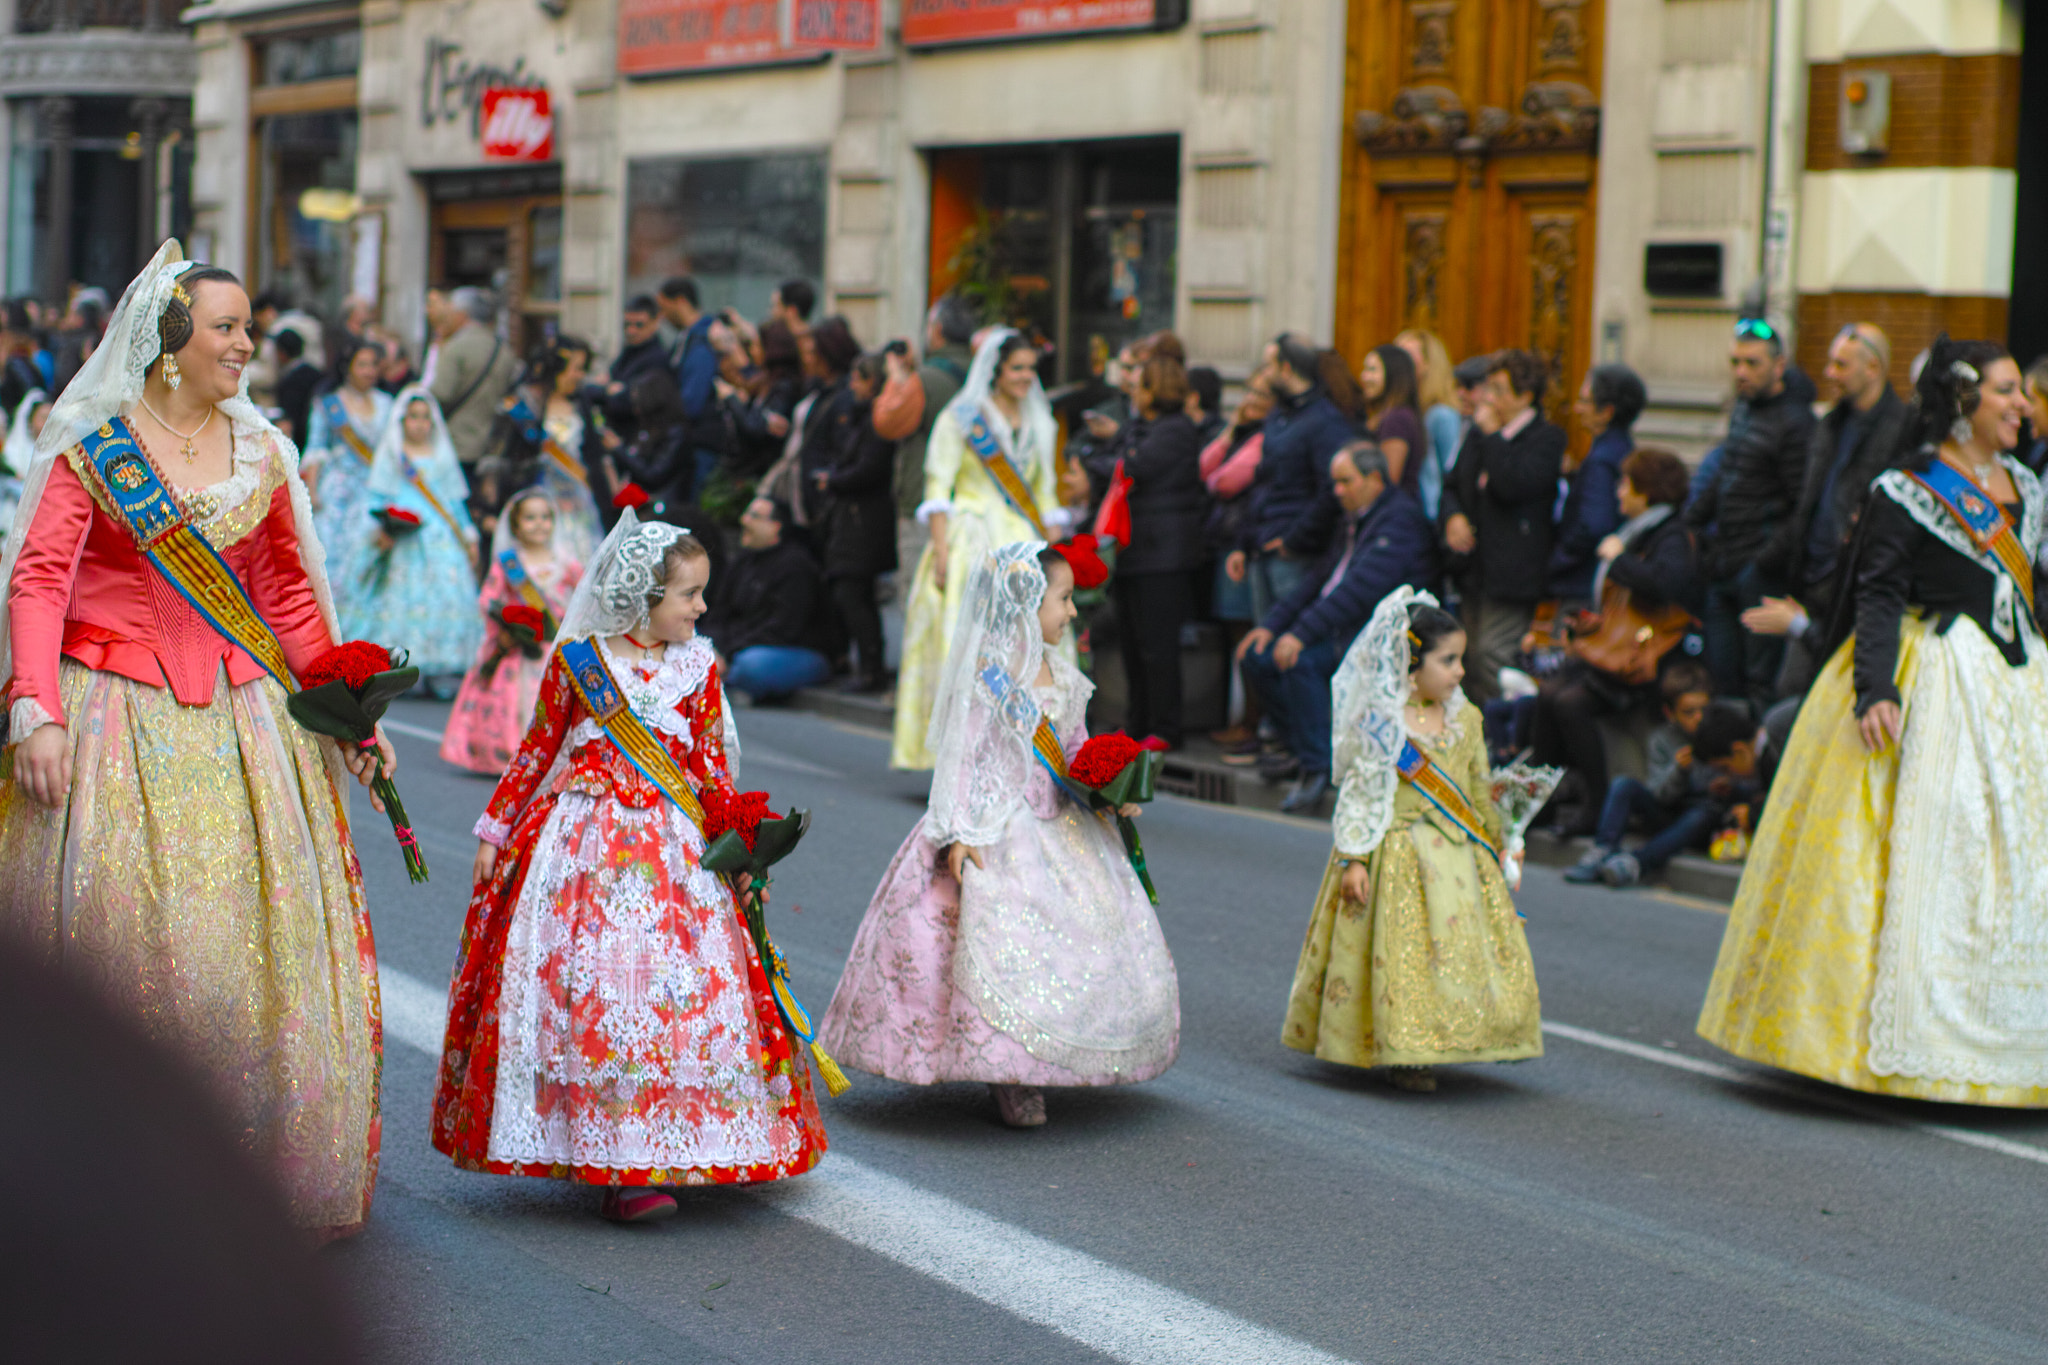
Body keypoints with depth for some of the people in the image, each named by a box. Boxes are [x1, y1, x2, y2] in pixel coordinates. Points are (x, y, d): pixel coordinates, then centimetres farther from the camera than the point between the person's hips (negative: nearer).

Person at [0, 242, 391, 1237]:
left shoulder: (262, 454, 10)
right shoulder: (94, 444, -2)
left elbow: (289, 594, 16)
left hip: (234, 714, 4)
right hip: (113, 713, -4)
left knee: (254, 925, 2)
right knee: (109, 924, -2)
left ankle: (255, 1173, 13)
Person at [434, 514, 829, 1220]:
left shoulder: (697, 667, 7)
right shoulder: (577, 661, 0)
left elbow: (713, 767, 10)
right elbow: (537, 751, 9)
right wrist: (495, 830, 10)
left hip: (671, 853, 2)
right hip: (581, 845, -2)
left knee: (670, 989, -5)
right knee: (591, 985, -9)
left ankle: (643, 1156, 2)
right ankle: (619, 1167, -7)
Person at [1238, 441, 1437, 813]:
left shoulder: (1400, 517, -14)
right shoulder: (1356, 520, 19)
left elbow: (1361, 587, -24)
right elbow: (1321, 579, 22)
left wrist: (1302, 633, -28)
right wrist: (1271, 625, 10)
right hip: (1342, 629, 10)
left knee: (1300, 660, -31)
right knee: (1256, 656, 1)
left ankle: (1317, 766, -22)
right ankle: (1301, 747, 10)